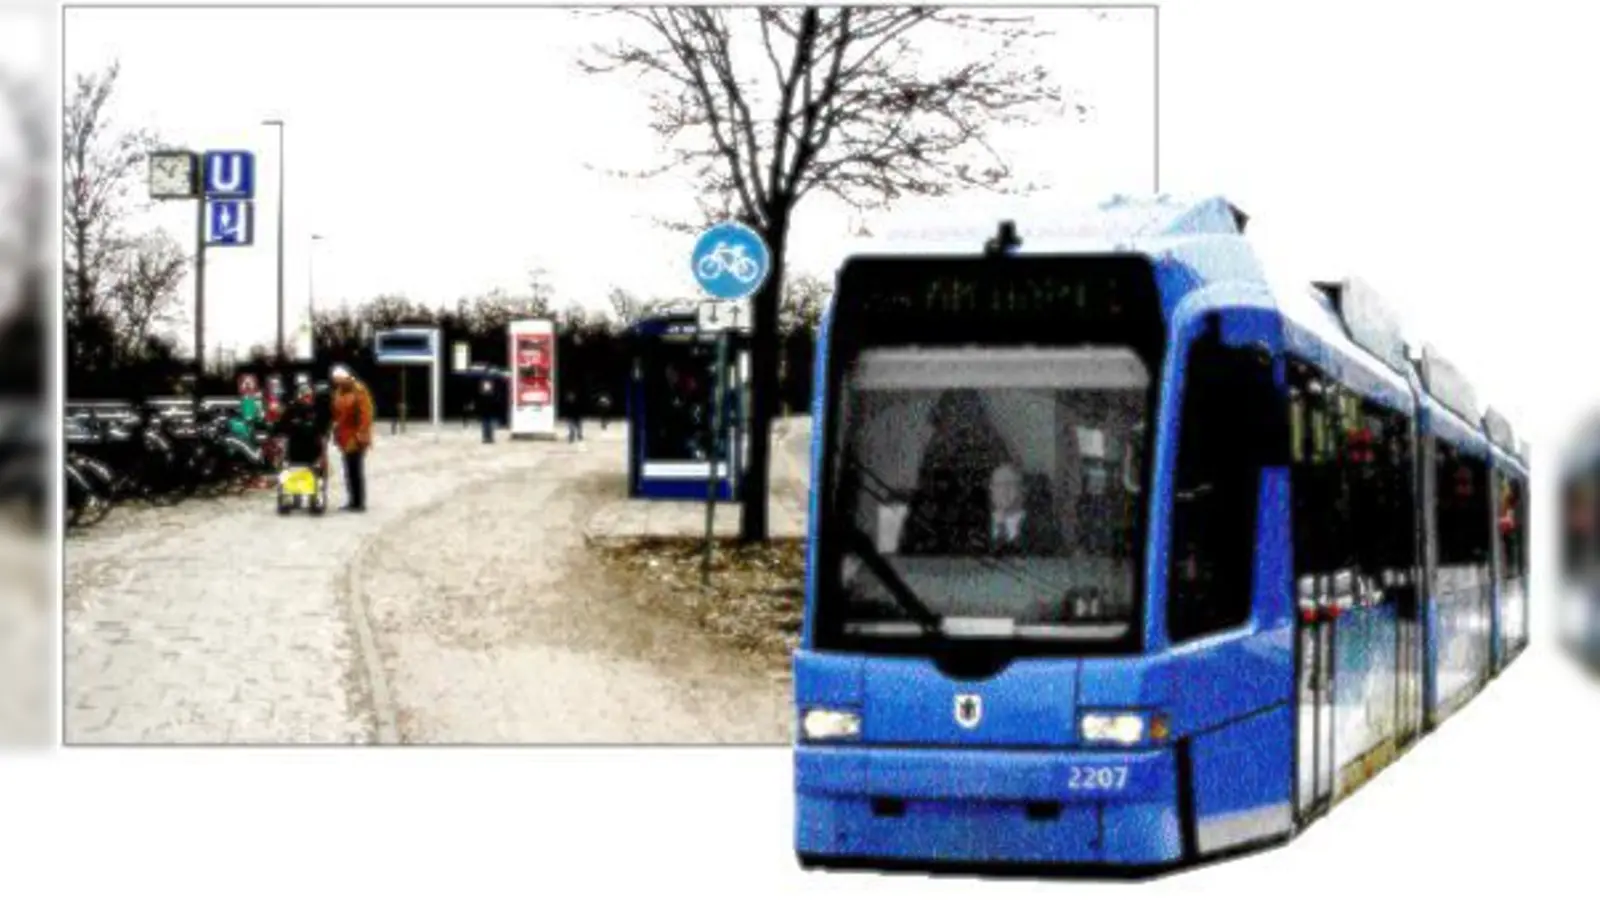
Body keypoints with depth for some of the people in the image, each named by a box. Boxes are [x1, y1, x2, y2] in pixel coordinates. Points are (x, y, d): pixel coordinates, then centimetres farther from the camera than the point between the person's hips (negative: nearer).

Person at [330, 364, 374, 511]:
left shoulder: (359, 391, -12)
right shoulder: (339, 392, 12)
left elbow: (366, 414, -17)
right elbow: (336, 413, 16)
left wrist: (361, 434, -21)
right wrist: (336, 431, 6)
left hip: (355, 439, -8)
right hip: (345, 438, 8)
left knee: (356, 471, -6)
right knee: (349, 471, 12)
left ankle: (359, 503, -2)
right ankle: (352, 501, 19)